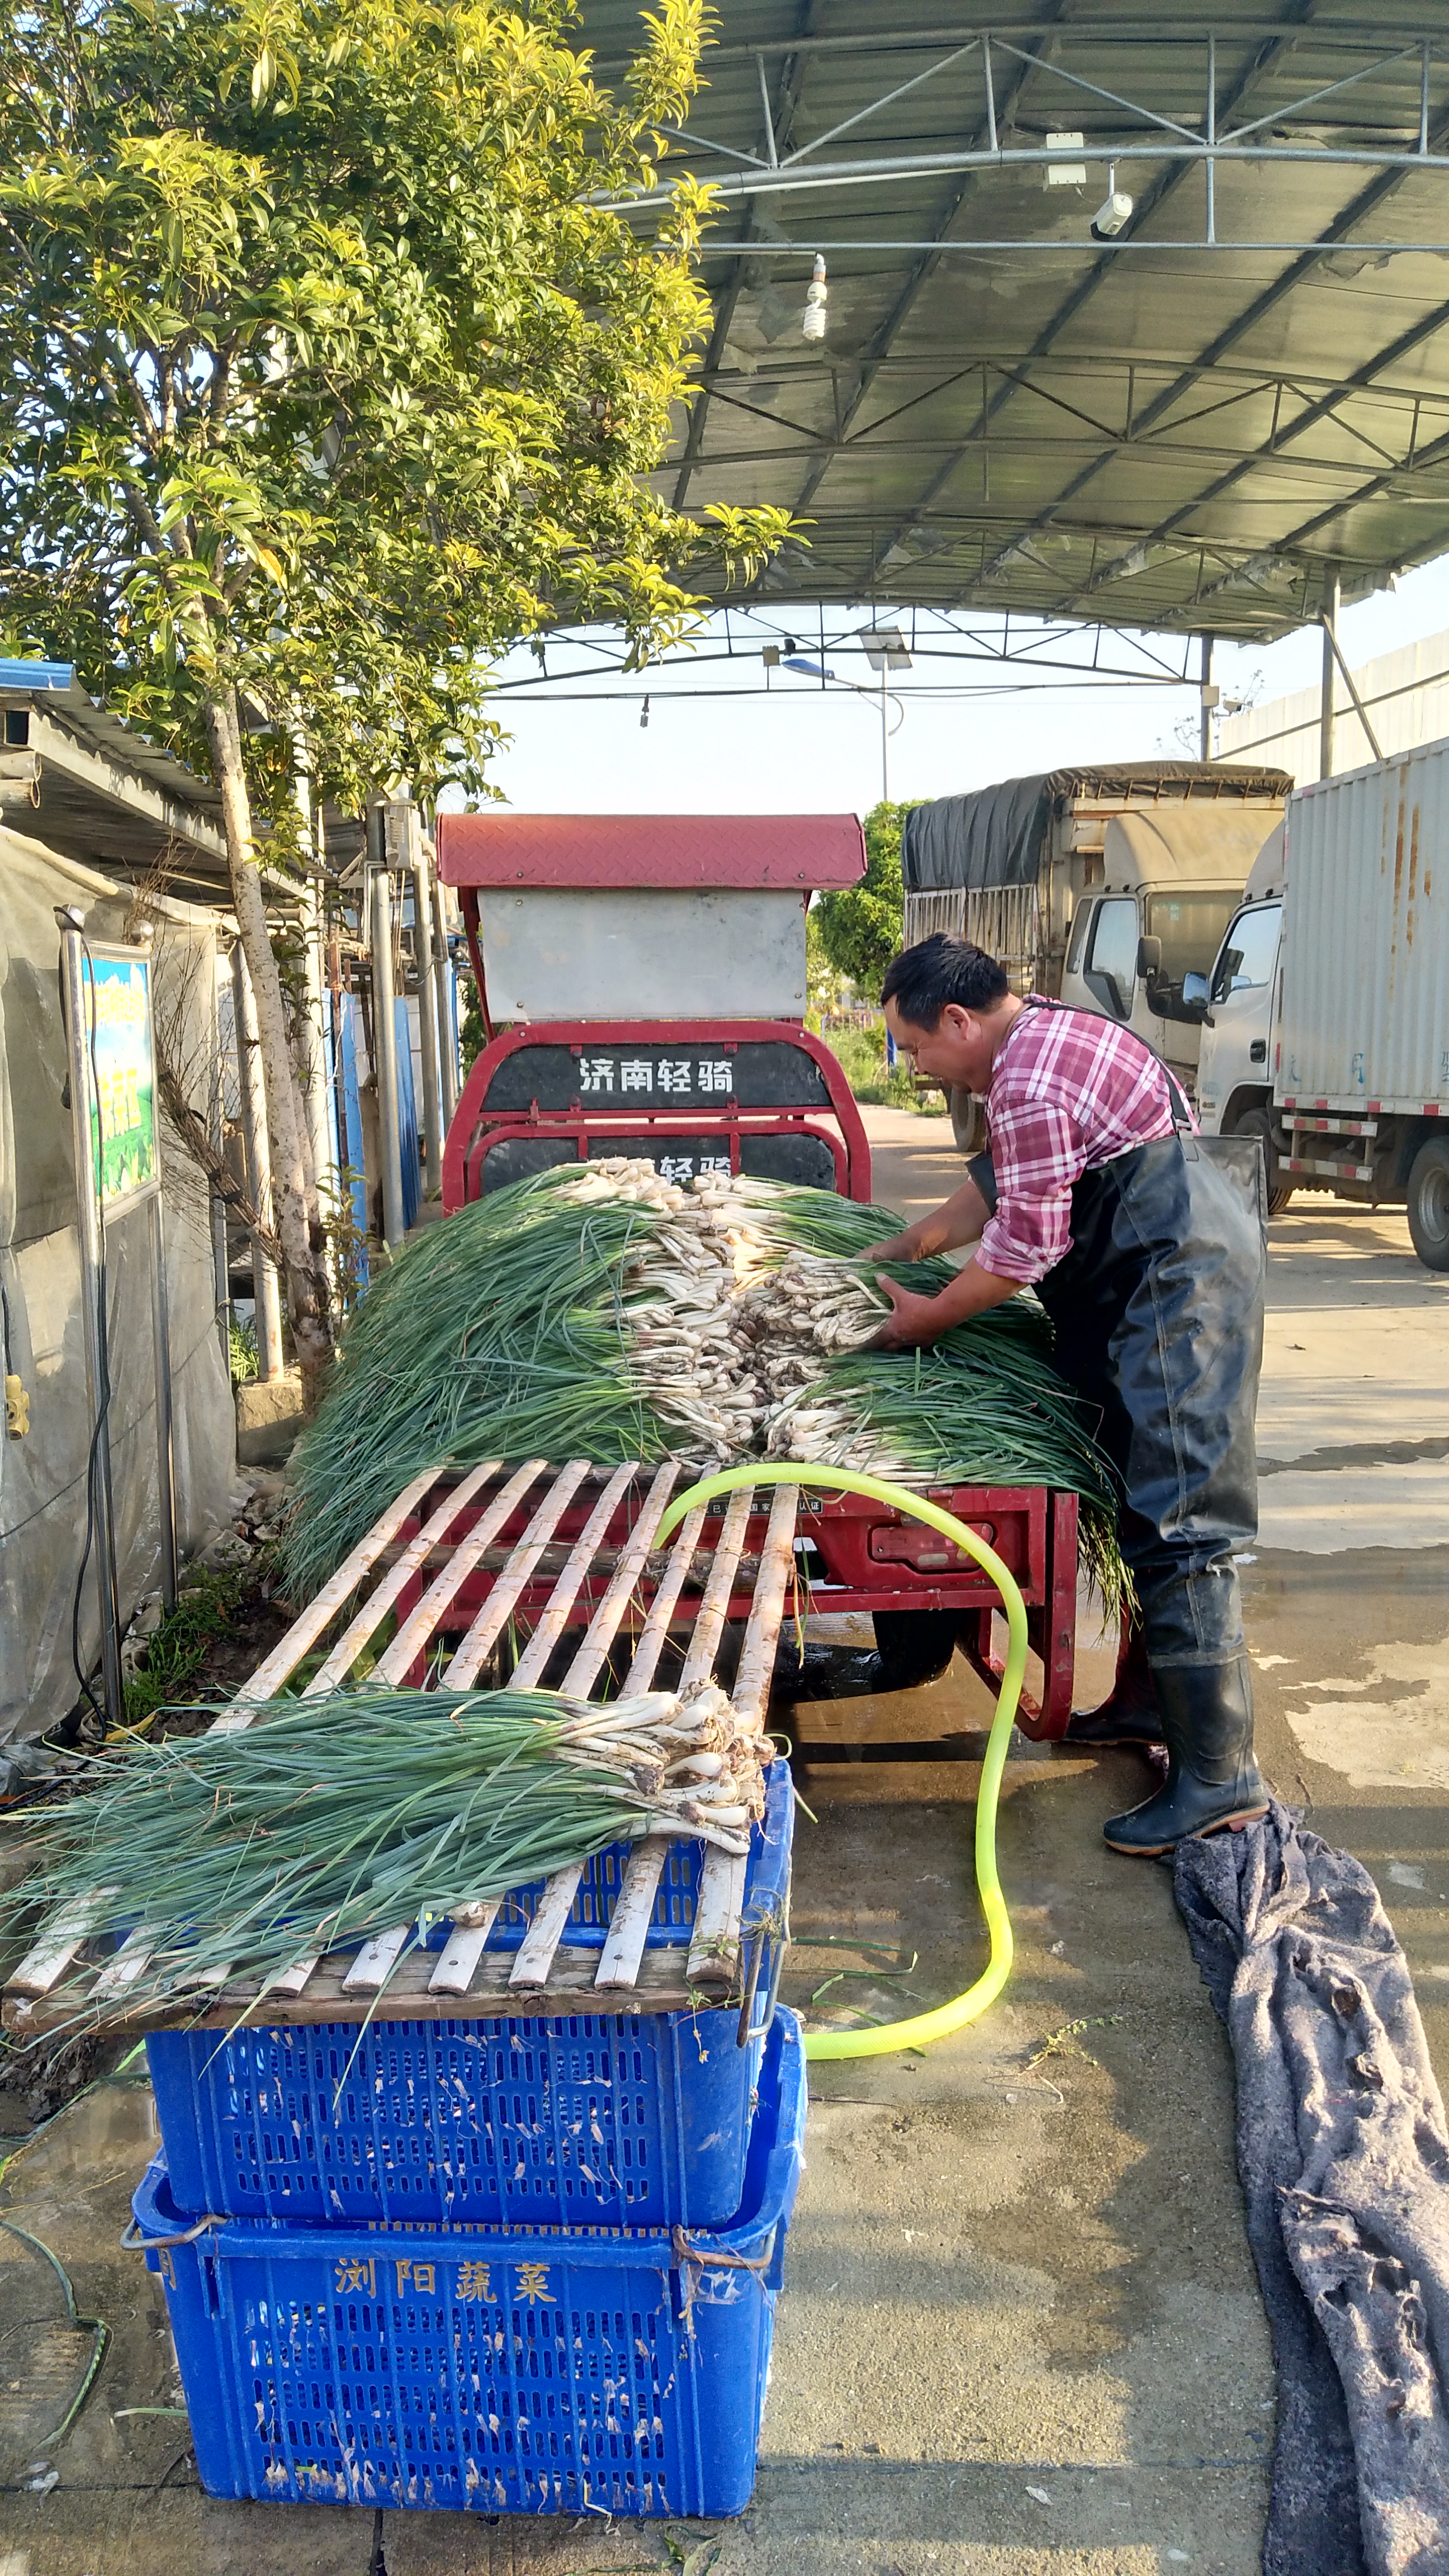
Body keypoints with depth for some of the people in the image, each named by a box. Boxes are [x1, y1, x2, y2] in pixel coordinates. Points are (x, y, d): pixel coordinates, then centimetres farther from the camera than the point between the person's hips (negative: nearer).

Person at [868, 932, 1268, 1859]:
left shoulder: (1028, 1083, -19)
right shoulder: (1047, 1031, 15)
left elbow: (1023, 1249, -17)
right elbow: (1004, 1178, 24)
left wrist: (927, 1318, -4)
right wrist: (910, 1244, 20)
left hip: (1184, 1272, -11)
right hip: (1179, 1259, 11)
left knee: (1178, 1522, -12)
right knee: (1146, 1495, 17)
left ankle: (1219, 1774, -8)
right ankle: (1151, 1701, 29)